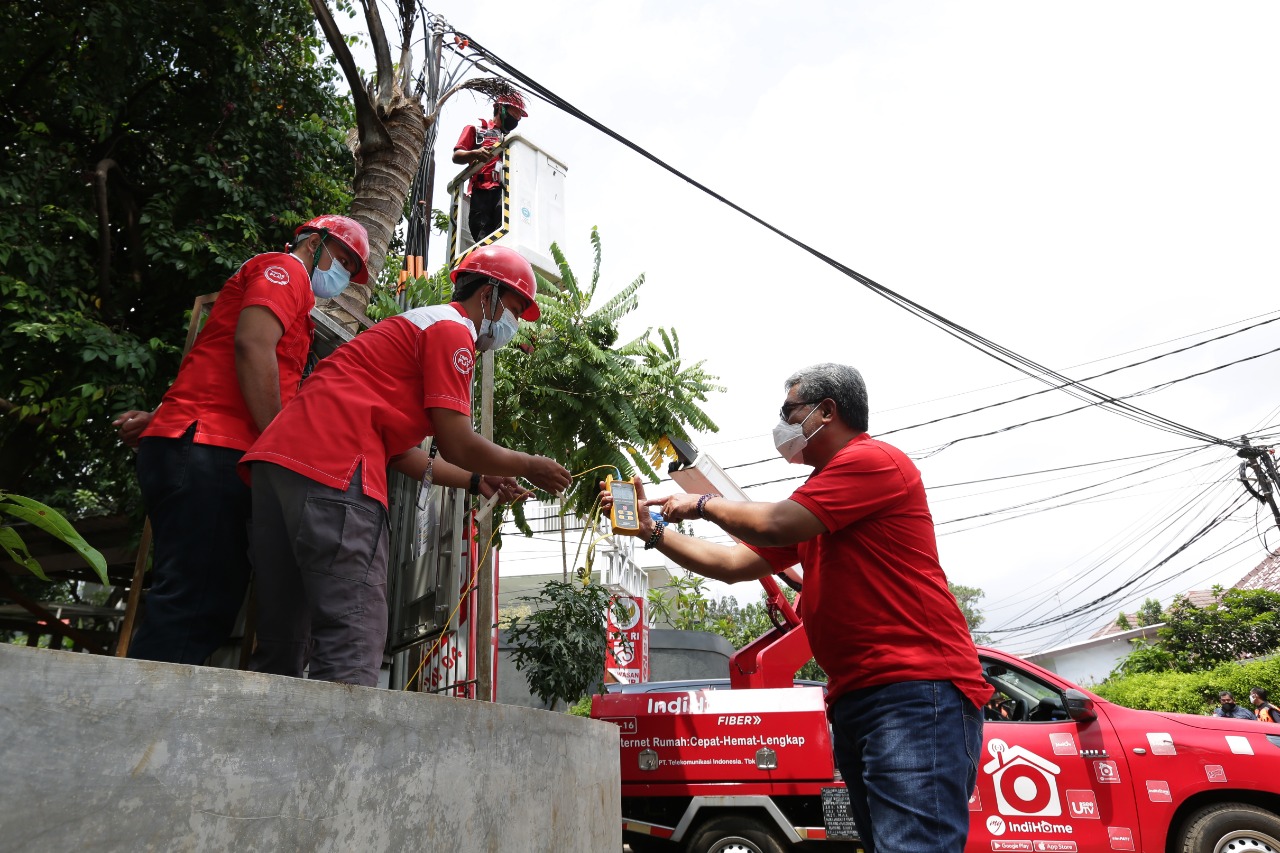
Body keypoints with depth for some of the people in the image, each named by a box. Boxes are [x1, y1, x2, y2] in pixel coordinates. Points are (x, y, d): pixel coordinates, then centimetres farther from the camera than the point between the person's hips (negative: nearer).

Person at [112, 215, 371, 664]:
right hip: (205, 452, -10)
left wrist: (160, 418, 15)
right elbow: (253, 346, -14)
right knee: (193, 602, -16)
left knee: (213, 605, 3)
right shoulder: (286, 268, 4)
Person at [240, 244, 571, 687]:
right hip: (333, 467, -10)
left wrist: (477, 482, 31)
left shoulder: (414, 325, 33)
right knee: (352, 648, -14)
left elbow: (402, 452, 28)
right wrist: (531, 467, 10)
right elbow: (456, 444, -5)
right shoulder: (452, 327, 2)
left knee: (282, 644, 11)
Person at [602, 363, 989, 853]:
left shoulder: (874, 460, -6)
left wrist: (704, 505, 3)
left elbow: (773, 526, -16)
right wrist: (652, 531, 20)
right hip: (854, 699, 10)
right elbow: (733, 564, 24)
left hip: (917, 690, -9)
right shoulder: (817, 502, 24)